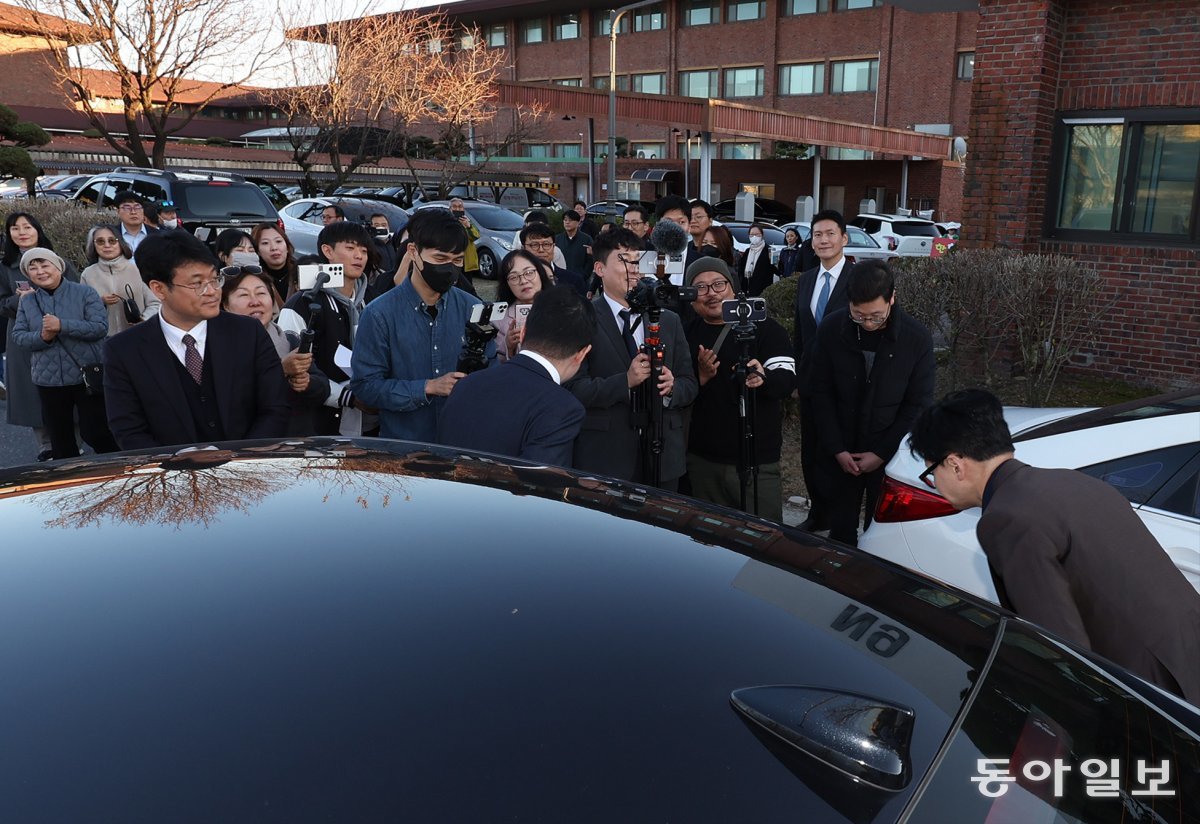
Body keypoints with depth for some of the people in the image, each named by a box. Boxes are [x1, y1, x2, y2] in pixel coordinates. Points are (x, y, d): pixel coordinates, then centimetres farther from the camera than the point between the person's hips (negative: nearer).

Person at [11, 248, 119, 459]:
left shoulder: (85, 293, -5)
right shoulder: (27, 301, 7)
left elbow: (101, 327, -14)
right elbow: (18, 335, 3)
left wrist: (62, 325, -23)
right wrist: (42, 337, -17)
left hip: (87, 376, -4)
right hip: (48, 380, 4)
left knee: (95, 433, 1)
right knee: (59, 440, 15)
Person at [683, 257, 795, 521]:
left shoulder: (765, 328, -2)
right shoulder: (686, 333, 7)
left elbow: (787, 379, -13)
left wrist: (762, 378, -34)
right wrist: (701, 377, -13)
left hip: (758, 461, -3)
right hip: (702, 461, 3)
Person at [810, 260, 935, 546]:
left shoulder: (917, 338, -11)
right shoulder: (831, 329, -9)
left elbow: (918, 405, -6)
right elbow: (822, 394, -3)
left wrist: (882, 453, -9)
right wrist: (837, 449, -7)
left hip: (891, 457, -1)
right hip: (840, 455, 1)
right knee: (841, 532, 12)